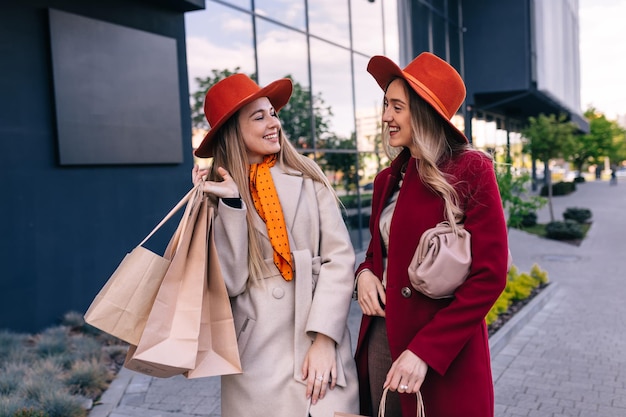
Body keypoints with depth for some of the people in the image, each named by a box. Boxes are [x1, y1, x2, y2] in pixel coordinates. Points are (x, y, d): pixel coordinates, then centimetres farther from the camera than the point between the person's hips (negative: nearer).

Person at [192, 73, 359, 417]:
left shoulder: (307, 175, 3)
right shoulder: (219, 193, 2)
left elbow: (339, 256, -3)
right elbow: (231, 282, -7)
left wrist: (324, 339, -11)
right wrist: (231, 203, -14)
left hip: (319, 339, 1)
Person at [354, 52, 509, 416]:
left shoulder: (470, 171, -11)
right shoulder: (388, 179, 7)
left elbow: (489, 276, -14)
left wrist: (425, 351, -19)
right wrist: (365, 274, -4)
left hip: (445, 357, -6)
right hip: (380, 337, 6)